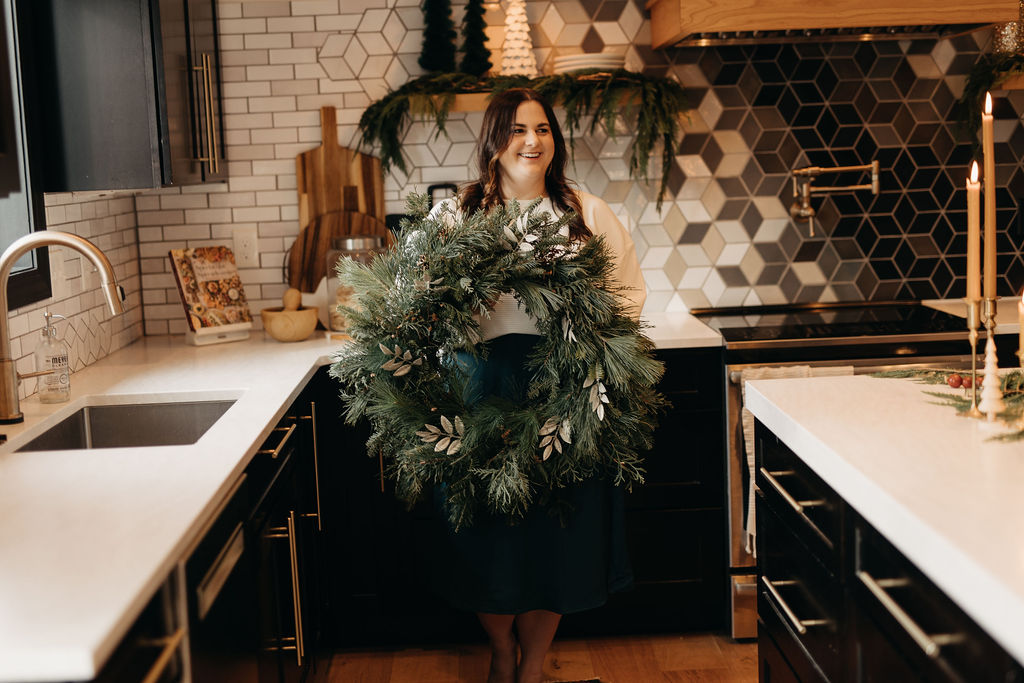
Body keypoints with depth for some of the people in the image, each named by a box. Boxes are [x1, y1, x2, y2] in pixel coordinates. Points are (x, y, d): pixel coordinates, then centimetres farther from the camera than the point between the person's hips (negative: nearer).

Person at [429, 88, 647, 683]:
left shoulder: (588, 214, 9)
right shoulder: (455, 214, 6)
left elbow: (631, 292, 12)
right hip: (482, 385, 0)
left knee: (556, 533, 5)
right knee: (489, 533, 5)